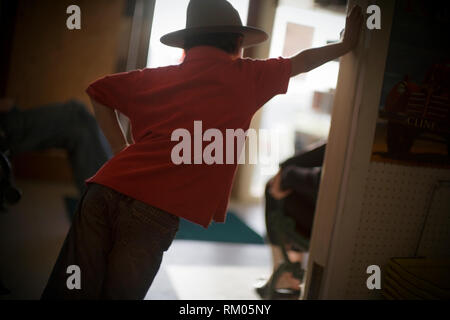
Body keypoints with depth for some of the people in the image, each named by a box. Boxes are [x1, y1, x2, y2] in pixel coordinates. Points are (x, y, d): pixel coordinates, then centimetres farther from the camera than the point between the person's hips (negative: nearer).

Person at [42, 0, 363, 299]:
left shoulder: (159, 76, 19)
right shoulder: (245, 76, 9)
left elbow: (99, 91, 27)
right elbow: (301, 61, 25)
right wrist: (345, 45, 42)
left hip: (106, 188, 5)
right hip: (156, 209, -4)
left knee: (67, 290, 11)